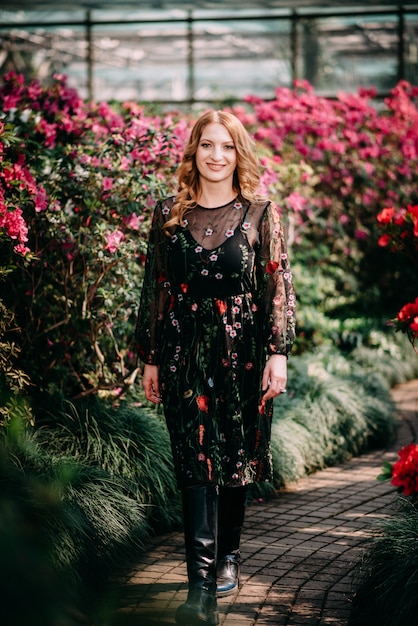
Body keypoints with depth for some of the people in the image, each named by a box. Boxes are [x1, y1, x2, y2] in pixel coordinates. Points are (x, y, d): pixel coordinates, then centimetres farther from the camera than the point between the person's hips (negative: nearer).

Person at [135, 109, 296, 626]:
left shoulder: (259, 214, 2)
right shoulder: (169, 214, 6)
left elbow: (280, 287, -1)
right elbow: (154, 288, 9)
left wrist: (278, 353, -10)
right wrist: (150, 359, 7)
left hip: (242, 355, 0)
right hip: (185, 355, 0)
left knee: (235, 462, 10)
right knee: (197, 463, -7)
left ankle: (227, 557, 30)